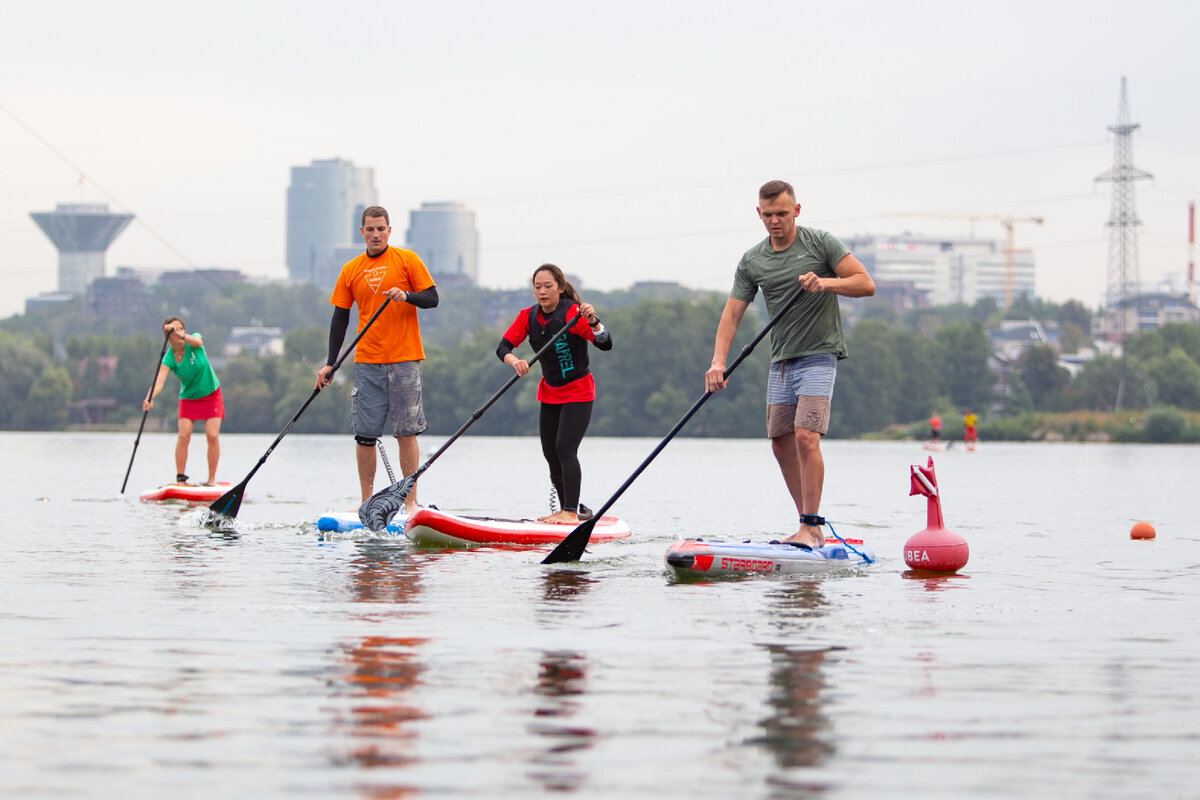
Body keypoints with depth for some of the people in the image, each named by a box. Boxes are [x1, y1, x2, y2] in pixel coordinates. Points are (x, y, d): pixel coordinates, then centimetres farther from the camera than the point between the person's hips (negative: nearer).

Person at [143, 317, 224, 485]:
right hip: (188, 398, 1)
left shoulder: (193, 339, -15)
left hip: (211, 394, -1)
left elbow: (197, 342, -41)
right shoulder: (168, 358, -16)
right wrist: (149, 398, -48)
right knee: (183, 436, -14)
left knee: (212, 436, -11)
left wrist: (181, 335, -59)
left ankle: (212, 479, -3)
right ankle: (180, 478, -8)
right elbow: (159, 381, -30)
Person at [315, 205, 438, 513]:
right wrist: (330, 363, 8)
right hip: (367, 363, 3)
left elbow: (432, 299, 1)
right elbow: (340, 318, 13)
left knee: (406, 432, -4)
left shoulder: (407, 260, 3)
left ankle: (410, 501, 1)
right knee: (364, 434, 1)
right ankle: (366, 503, 9)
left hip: (404, 360, -3)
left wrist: (407, 296, -20)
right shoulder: (350, 270, 11)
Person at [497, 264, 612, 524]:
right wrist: (514, 361, -31)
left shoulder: (572, 312, -21)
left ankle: (571, 512, -17)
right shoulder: (528, 316, -3)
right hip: (549, 393, 7)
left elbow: (606, 344, -29)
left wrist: (593, 321, -48)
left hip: (578, 392, -7)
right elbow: (503, 346, -9)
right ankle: (573, 510, 22)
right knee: (551, 454, 9)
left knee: (565, 448, -19)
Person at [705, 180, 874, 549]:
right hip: (781, 362, 6)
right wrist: (718, 361, -12)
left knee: (806, 436, -18)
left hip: (819, 355, -6)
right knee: (781, 445, 5)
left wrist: (825, 283, -23)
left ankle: (811, 527, -15)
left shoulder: (820, 243, -3)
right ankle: (810, 525, 16)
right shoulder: (751, 262, 8)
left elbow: (865, 283, -6)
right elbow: (732, 314, 3)